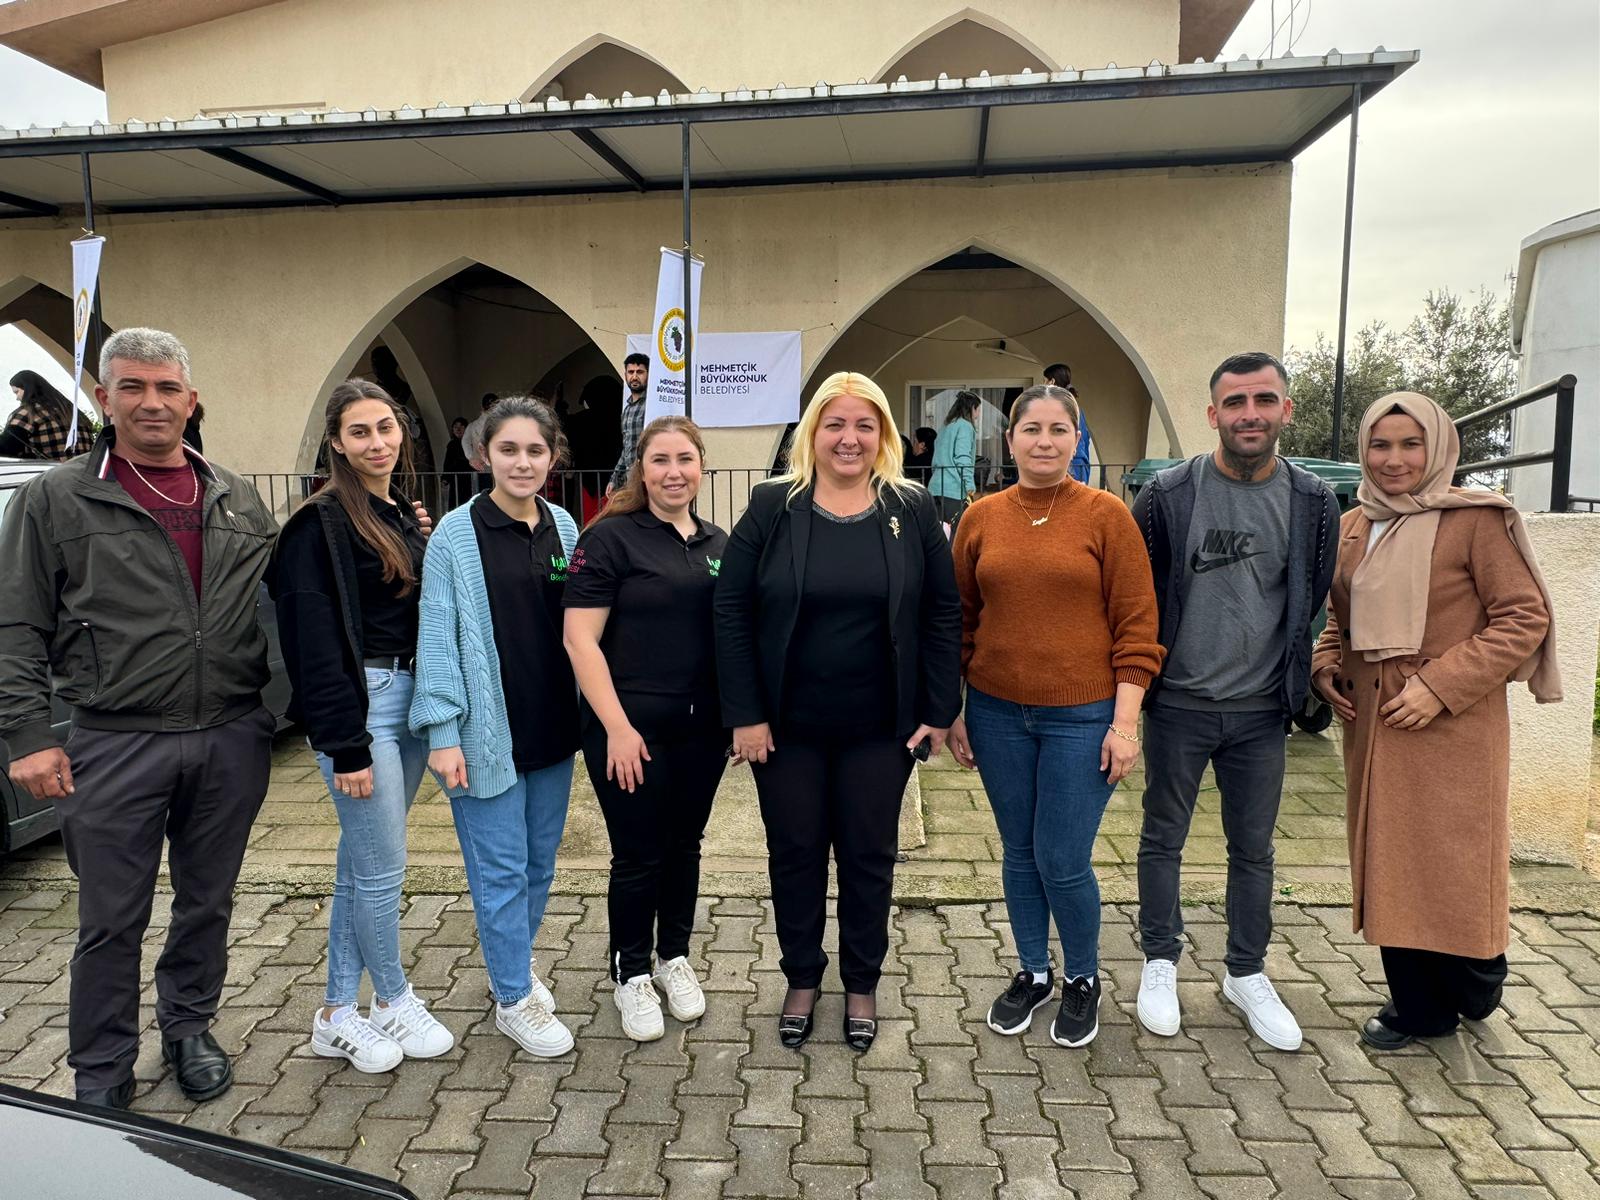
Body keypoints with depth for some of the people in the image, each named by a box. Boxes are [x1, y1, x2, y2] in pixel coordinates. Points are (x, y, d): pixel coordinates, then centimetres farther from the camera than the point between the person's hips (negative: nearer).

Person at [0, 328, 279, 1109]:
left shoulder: (238, 502, 9)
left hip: (231, 740, 3)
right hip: (118, 746, -3)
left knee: (208, 903, 16)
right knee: (111, 923, 8)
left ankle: (188, 1029, 38)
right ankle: (100, 1077, 26)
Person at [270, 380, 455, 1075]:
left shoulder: (405, 517, 13)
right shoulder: (322, 523, -11)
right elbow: (315, 640, -15)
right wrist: (345, 744, -17)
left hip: (408, 699, 8)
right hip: (360, 705, -8)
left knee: (361, 863, 14)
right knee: (382, 867, 2)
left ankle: (339, 1015, 26)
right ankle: (394, 1002, 23)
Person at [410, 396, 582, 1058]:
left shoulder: (564, 528, 5)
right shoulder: (455, 534, -9)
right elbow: (437, 635, -10)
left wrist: (586, 711, 9)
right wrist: (442, 732, -13)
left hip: (552, 725, 5)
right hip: (488, 730, -5)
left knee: (540, 861, 17)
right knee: (502, 869, 4)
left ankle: (515, 963, 38)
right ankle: (515, 999, 21)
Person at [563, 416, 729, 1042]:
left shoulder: (718, 543, 8)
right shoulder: (610, 537, -9)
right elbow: (580, 640, -13)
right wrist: (618, 727, -17)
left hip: (703, 728, 5)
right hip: (633, 730, -5)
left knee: (684, 845, 17)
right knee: (638, 855, 6)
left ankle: (674, 958, 36)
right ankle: (631, 974, 27)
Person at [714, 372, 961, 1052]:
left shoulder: (913, 511, -1)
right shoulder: (772, 507, -4)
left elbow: (942, 614, 1)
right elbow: (733, 612, -5)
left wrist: (939, 711, -3)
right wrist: (744, 714, -9)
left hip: (879, 728, 1)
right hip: (785, 725, 0)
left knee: (868, 856, 12)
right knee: (795, 853, 12)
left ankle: (862, 984, 33)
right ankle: (802, 979, 33)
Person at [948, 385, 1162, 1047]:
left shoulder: (1106, 514, -5)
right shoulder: (982, 518, 3)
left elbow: (1136, 625, -5)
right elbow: (961, 620, 9)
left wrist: (1126, 722, -9)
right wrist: (953, 710, 7)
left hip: (1082, 717, -3)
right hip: (997, 713, 3)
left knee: (1063, 862, 1)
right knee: (1019, 855, 14)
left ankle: (1083, 980, 28)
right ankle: (1032, 972, 36)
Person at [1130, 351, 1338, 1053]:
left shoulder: (1312, 503, -2)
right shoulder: (1168, 494, -9)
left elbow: (1313, 601, 9)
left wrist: (1290, 679, 9)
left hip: (1261, 712, 2)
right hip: (1178, 705, -2)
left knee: (1253, 849, 15)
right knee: (1163, 839, 12)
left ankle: (1246, 974, 33)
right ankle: (1161, 963, 30)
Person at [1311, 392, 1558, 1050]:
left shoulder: (1476, 519, -9)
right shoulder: (1352, 527, 9)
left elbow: (1525, 618, -11)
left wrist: (1441, 685, -18)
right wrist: (1326, 666, 3)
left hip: (1452, 725, -5)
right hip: (1371, 723, 6)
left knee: (1454, 865, 3)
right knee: (1388, 864, 11)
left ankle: (1476, 985, 31)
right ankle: (1417, 1004, 27)